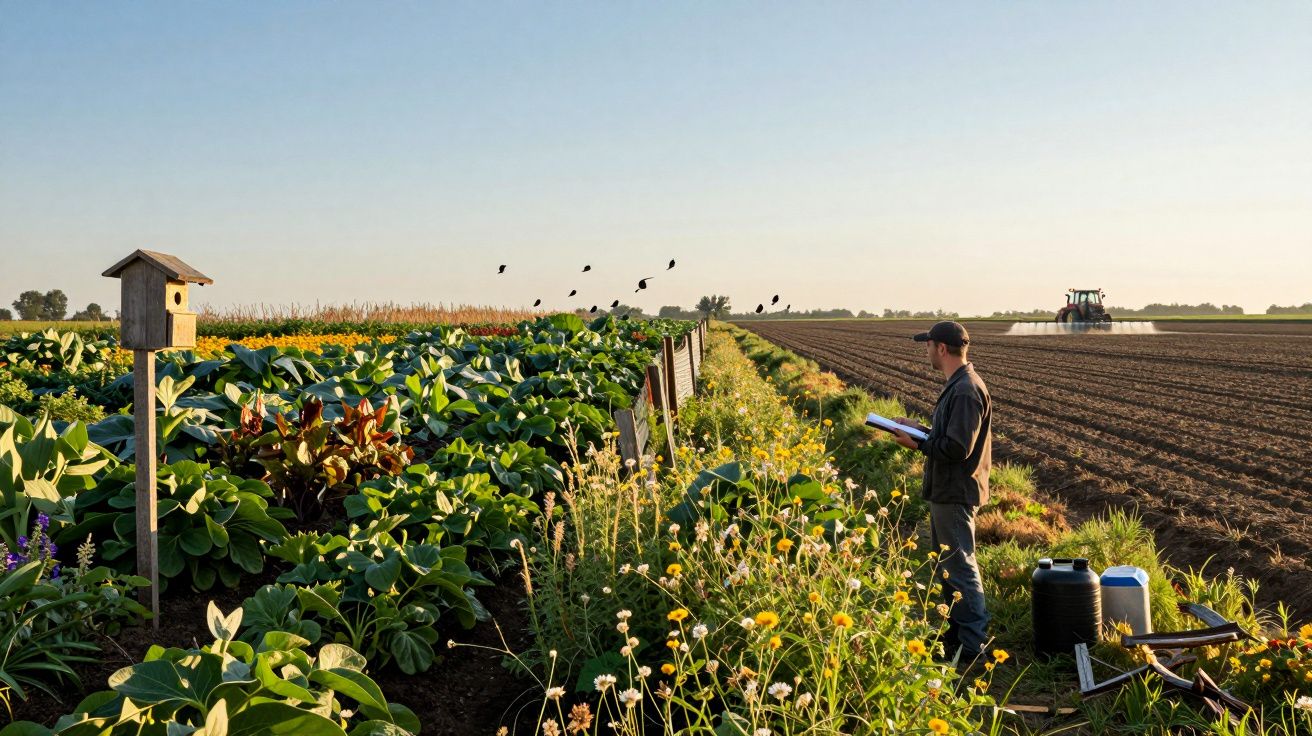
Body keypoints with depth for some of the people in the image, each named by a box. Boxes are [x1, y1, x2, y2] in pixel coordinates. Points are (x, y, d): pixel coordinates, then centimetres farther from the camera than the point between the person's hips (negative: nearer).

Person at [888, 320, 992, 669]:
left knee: (960, 568, -5)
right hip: (946, 492, 11)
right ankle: (956, 634, 30)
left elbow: (957, 448, -26)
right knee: (946, 565, 19)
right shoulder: (957, 385, 12)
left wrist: (918, 444, -14)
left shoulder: (966, 391, -22)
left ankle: (973, 647, 2)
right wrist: (919, 428, 10)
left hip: (956, 495, -11)